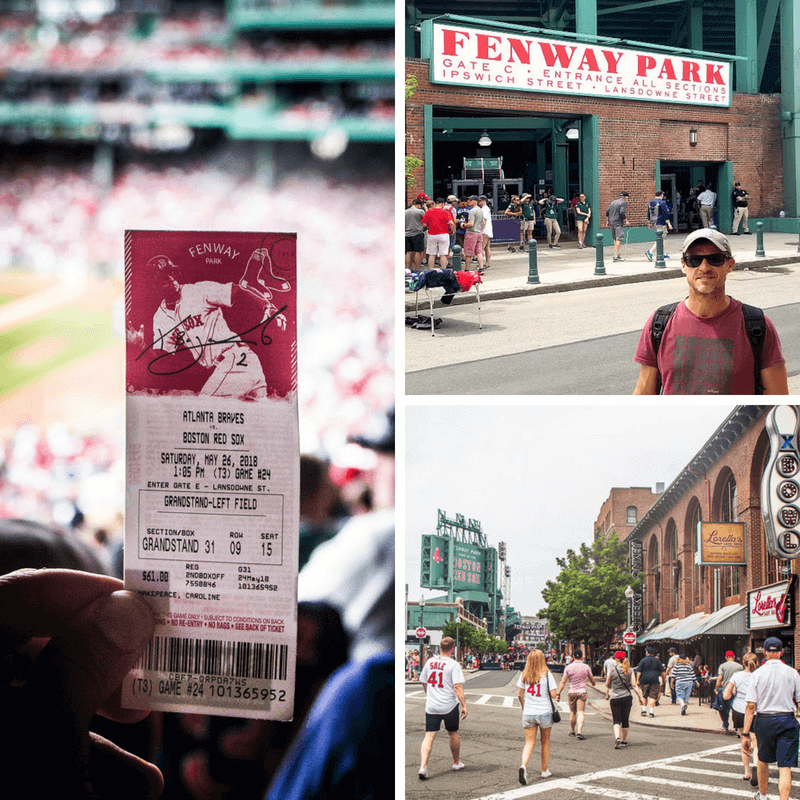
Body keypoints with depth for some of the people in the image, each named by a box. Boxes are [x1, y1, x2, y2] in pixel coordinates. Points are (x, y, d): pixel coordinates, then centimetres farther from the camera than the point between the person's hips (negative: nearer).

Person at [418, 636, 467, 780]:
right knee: (453, 733, 18)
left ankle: (423, 766, -19)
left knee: (429, 736, -2)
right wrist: (464, 705, -14)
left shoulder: (430, 662, 5)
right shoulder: (453, 664, -10)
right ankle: (457, 763, 36)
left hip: (431, 707, 3)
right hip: (449, 706, -3)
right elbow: (458, 687, -18)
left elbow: (424, 682, 18)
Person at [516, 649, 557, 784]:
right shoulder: (547, 675, -8)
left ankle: (523, 765, -24)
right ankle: (544, 770, 26)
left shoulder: (524, 675, 0)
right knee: (545, 742, 17)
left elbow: (520, 694, 5)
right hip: (545, 712, -2)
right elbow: (553, 694, -10)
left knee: (529, 742, 2)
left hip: (528, 713, 2)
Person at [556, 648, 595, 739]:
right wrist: (593, 683, 34)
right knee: (581, 712, -6)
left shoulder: (568, 667, -3)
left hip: (572, 692, 1)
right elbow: (592, 680, 11)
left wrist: (559, 693, 0)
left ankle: (572, 731, 26)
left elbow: (563, 682, -4)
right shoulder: (586, 667, -2)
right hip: (582, 692, -1)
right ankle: (579, 731, -20)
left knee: (572, 712, 15)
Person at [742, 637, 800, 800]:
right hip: (787, 720, -1)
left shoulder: (758, 673, -4)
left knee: (763, 761, 23)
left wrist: (745, 733, -6)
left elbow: (751, 706, -7)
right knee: (785, 766, -2)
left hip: (764, 721, 1)